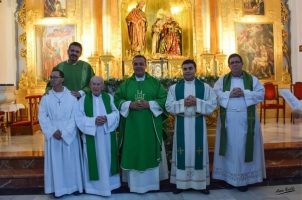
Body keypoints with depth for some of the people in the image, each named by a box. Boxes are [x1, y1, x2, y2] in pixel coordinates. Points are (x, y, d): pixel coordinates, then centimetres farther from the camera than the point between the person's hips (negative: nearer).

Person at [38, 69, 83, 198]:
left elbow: (75, 117, -6)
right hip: (53, 135, 1)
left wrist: (64, 132, -14)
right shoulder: (46, 97, 2)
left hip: (70, 134, -1)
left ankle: (72, 186, 20)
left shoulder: (71, 96, -3)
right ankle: (58, 188, 17)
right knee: (55, 161, 5)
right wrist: (53, 131, -12)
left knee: (70, 160, 7)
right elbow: (42, 116, -1)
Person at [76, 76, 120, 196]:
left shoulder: (109, 98, 4)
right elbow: (79, 118, -7)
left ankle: (109, 182, 28)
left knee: (107, 159, 12)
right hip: (91, 136, -2)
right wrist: (94, 121, -20)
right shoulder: (83, 99, -1)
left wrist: (107, 118, -18)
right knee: (94, 160, 4)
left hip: (107, 135, 2)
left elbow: (116, 113, 1)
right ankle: (94, 185, 18)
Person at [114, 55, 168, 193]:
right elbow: (117, 100, 4)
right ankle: (134, 183, 17)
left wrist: (149, 104, -14)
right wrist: (129, 104, -13)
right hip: (132, 125, 1)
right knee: (133, 153, 5)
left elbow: (165, 100, -2)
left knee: (150, 152, 6)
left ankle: (151, 182, 21)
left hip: (150, 126, -1)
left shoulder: (155, 82, 5)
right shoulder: (126, 83, 9)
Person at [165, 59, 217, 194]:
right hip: (181, 124, 0)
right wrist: (183, 103, -16)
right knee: (182, 152, 5)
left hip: (198, 124, 0)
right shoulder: (174, 87, 4)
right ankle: (181, 183, 17)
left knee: (198, 152, 5)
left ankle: (201, 183, 18)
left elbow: (213, 104, -3)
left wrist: (197, 102, -16)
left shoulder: (205, 87, 4)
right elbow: (169, 106, -2)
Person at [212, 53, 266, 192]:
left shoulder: (252, 79, 7)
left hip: (246, 119, 0)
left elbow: (261, 93, -3)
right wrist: (229, 94, -16)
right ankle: (229, 176, 16)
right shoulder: (222, 80, 8)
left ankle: (244, 178, 15)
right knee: (230, 147, 6)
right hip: (228, 119, 0)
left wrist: (244, 93, -15)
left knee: (244, 147, 4)